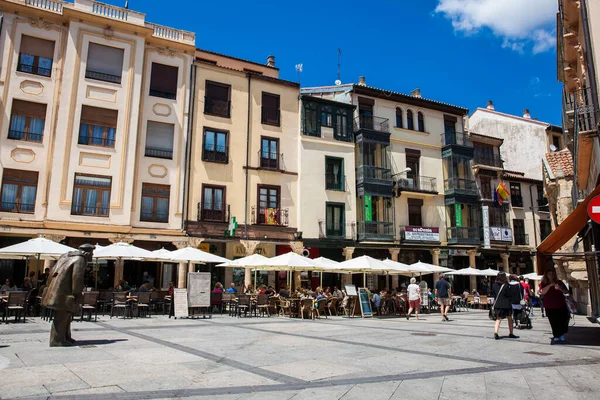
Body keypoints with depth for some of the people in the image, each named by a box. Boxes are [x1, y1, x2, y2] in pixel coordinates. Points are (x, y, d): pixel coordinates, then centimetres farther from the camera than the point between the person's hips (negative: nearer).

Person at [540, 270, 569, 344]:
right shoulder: (543, 284, 0)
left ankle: (562, 336, 20)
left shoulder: (559, 282, 7)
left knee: (562, 321, 2)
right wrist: (550, 285, -25)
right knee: (554, 323, -1)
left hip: (561, 306, 2)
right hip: (550, 307, -2)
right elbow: (542, 292, -16)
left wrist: (560, 289, -14)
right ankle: (556, 337, 7)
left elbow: (566, 292, 7)